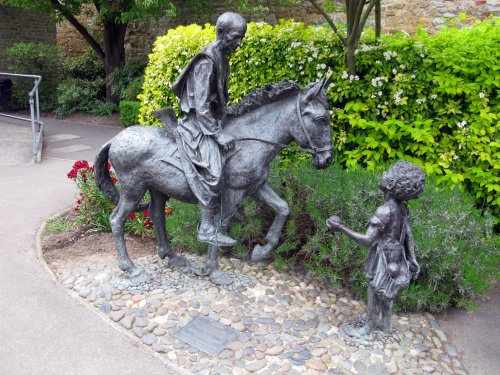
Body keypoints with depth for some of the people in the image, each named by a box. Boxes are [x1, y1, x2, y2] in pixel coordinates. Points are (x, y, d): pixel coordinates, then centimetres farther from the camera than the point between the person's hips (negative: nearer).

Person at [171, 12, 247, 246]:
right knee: (213, 172, -23)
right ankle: (207, 229, -12)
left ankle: (223, 211, 23)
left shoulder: (221, 59, 11)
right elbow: (201, 106, -21)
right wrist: (219, 135, -23)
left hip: (213, 120, 10)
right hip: (198, 124, -10)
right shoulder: (206, 62, -17)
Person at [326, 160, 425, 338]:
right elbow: (409, 237, 4)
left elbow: (367, 240, -30)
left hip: (385, 258, -8)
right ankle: (385, 324, 46)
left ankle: (368, 331, 31)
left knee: (374, 296, 12)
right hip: (397, 255, 8)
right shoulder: (401, 206, -4)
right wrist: (411, 260, 14)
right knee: (386, 294, 26)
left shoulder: (385, 210, -29)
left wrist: (341, 228, -28)